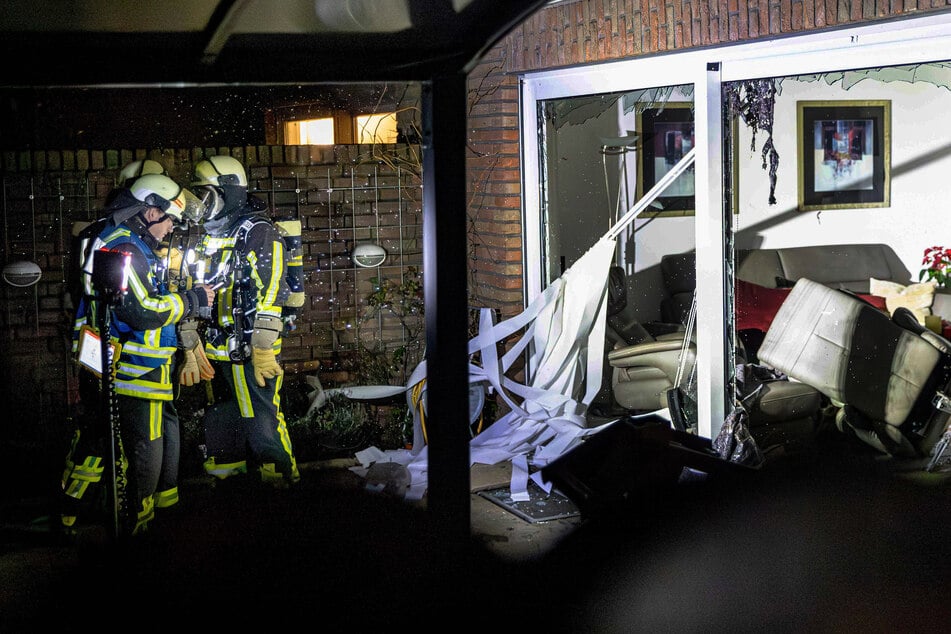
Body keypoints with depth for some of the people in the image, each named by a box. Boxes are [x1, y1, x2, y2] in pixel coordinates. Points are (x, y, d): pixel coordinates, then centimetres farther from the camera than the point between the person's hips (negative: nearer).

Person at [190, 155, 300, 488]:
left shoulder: (259, 232, -9)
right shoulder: (208, 237, 17)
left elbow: (270, 294, -17)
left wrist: (262, 348, -22)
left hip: (251, 351, -9)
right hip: (217, 350, 9)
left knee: (263, 422, -8)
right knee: (221, 421, 15)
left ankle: (283, 483, 1)